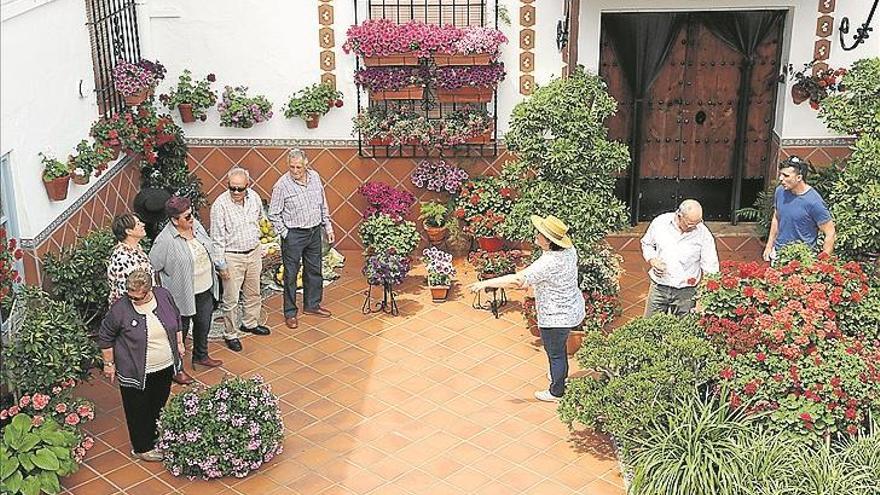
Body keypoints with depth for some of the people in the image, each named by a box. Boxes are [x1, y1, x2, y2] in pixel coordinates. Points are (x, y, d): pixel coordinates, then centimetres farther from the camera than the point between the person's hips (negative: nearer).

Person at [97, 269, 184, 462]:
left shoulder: (163, 295, -10)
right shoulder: (120, 308, -21)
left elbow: (176, 319, 8)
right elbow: (105, 337, -8)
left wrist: (179, 343, 12)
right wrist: (109, 363, -4)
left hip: (165, 367, 4)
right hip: (136, 372, -4)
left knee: (159, 405, 21)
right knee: (139, 410, 11)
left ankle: (155, 438, 43)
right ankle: (142, 448, 30)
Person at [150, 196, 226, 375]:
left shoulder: (196, 225, -4)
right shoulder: (165, 241, -25)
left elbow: (210, 248, 13)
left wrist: (220, 266, 21)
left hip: (206, 289, 7)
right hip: (183, 295, -7)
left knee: (203, 325, 24)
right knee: (180, 331, 11)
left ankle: (201, 356, 48)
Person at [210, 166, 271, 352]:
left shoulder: (254, 197, -5)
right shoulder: (220, 204, -21)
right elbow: (217, 237, -16)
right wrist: (220, 263, -16)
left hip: (254, 252, 6)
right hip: (232, 256, -5)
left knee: (253, 292, 20)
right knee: (231, 299, 3)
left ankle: (250, 323, 41)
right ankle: (230, 334, 18)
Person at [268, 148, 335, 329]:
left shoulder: (315, 177, 1)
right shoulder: (282, 185, -14)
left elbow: (323, 206, 11)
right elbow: (273, 214, -9)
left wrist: (328, 227, 10)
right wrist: (285, 234, -11)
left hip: (314, 232, 5)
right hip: (294, 235, -5)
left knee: (314, 270, 16)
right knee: (291, 274, 3)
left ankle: (312, 305, 32)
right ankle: (290, 313, 15)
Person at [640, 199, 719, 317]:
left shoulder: (703, 233, -10)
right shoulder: (660, 222, -6)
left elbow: (710, 268, -6)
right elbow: (646, 244, 11)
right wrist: (652, 260, -8)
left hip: (686, 292, -1)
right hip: (658, 288, 1)